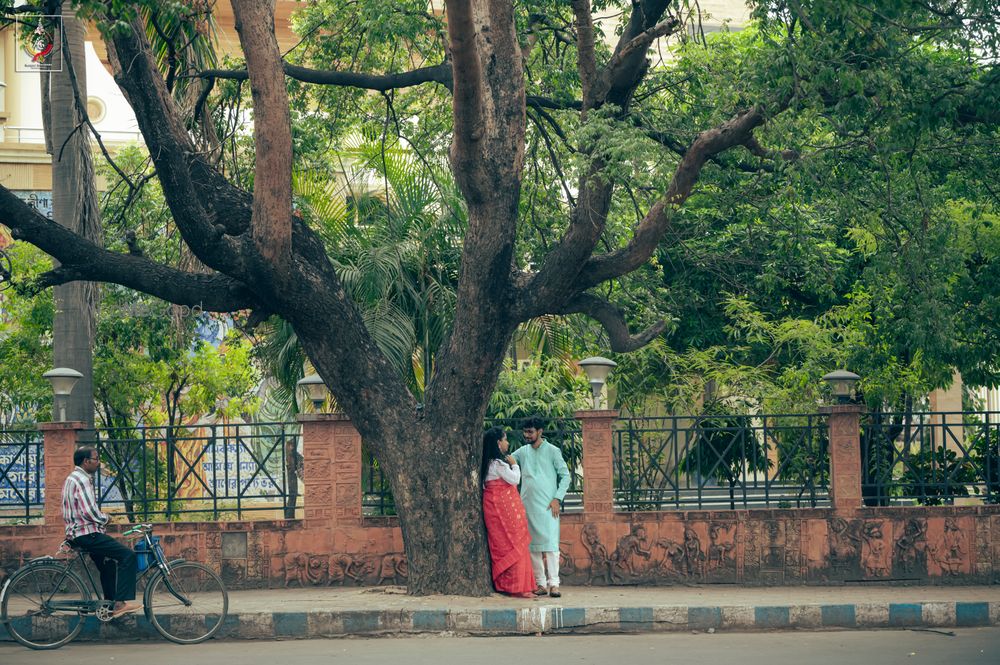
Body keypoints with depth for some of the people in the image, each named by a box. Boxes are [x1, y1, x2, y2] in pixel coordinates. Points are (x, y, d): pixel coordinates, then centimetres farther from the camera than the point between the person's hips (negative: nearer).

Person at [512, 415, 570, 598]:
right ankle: (540, 583, 6)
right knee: (533, 546, 2)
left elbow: (565, 475, 3)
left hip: (547, 506, -4)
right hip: (528, 505, 4)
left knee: (550, 544, -11)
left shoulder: (552, 451, 3)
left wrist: (557, 499, -7)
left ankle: (554, 583, -14)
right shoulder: (522, 452, 13)